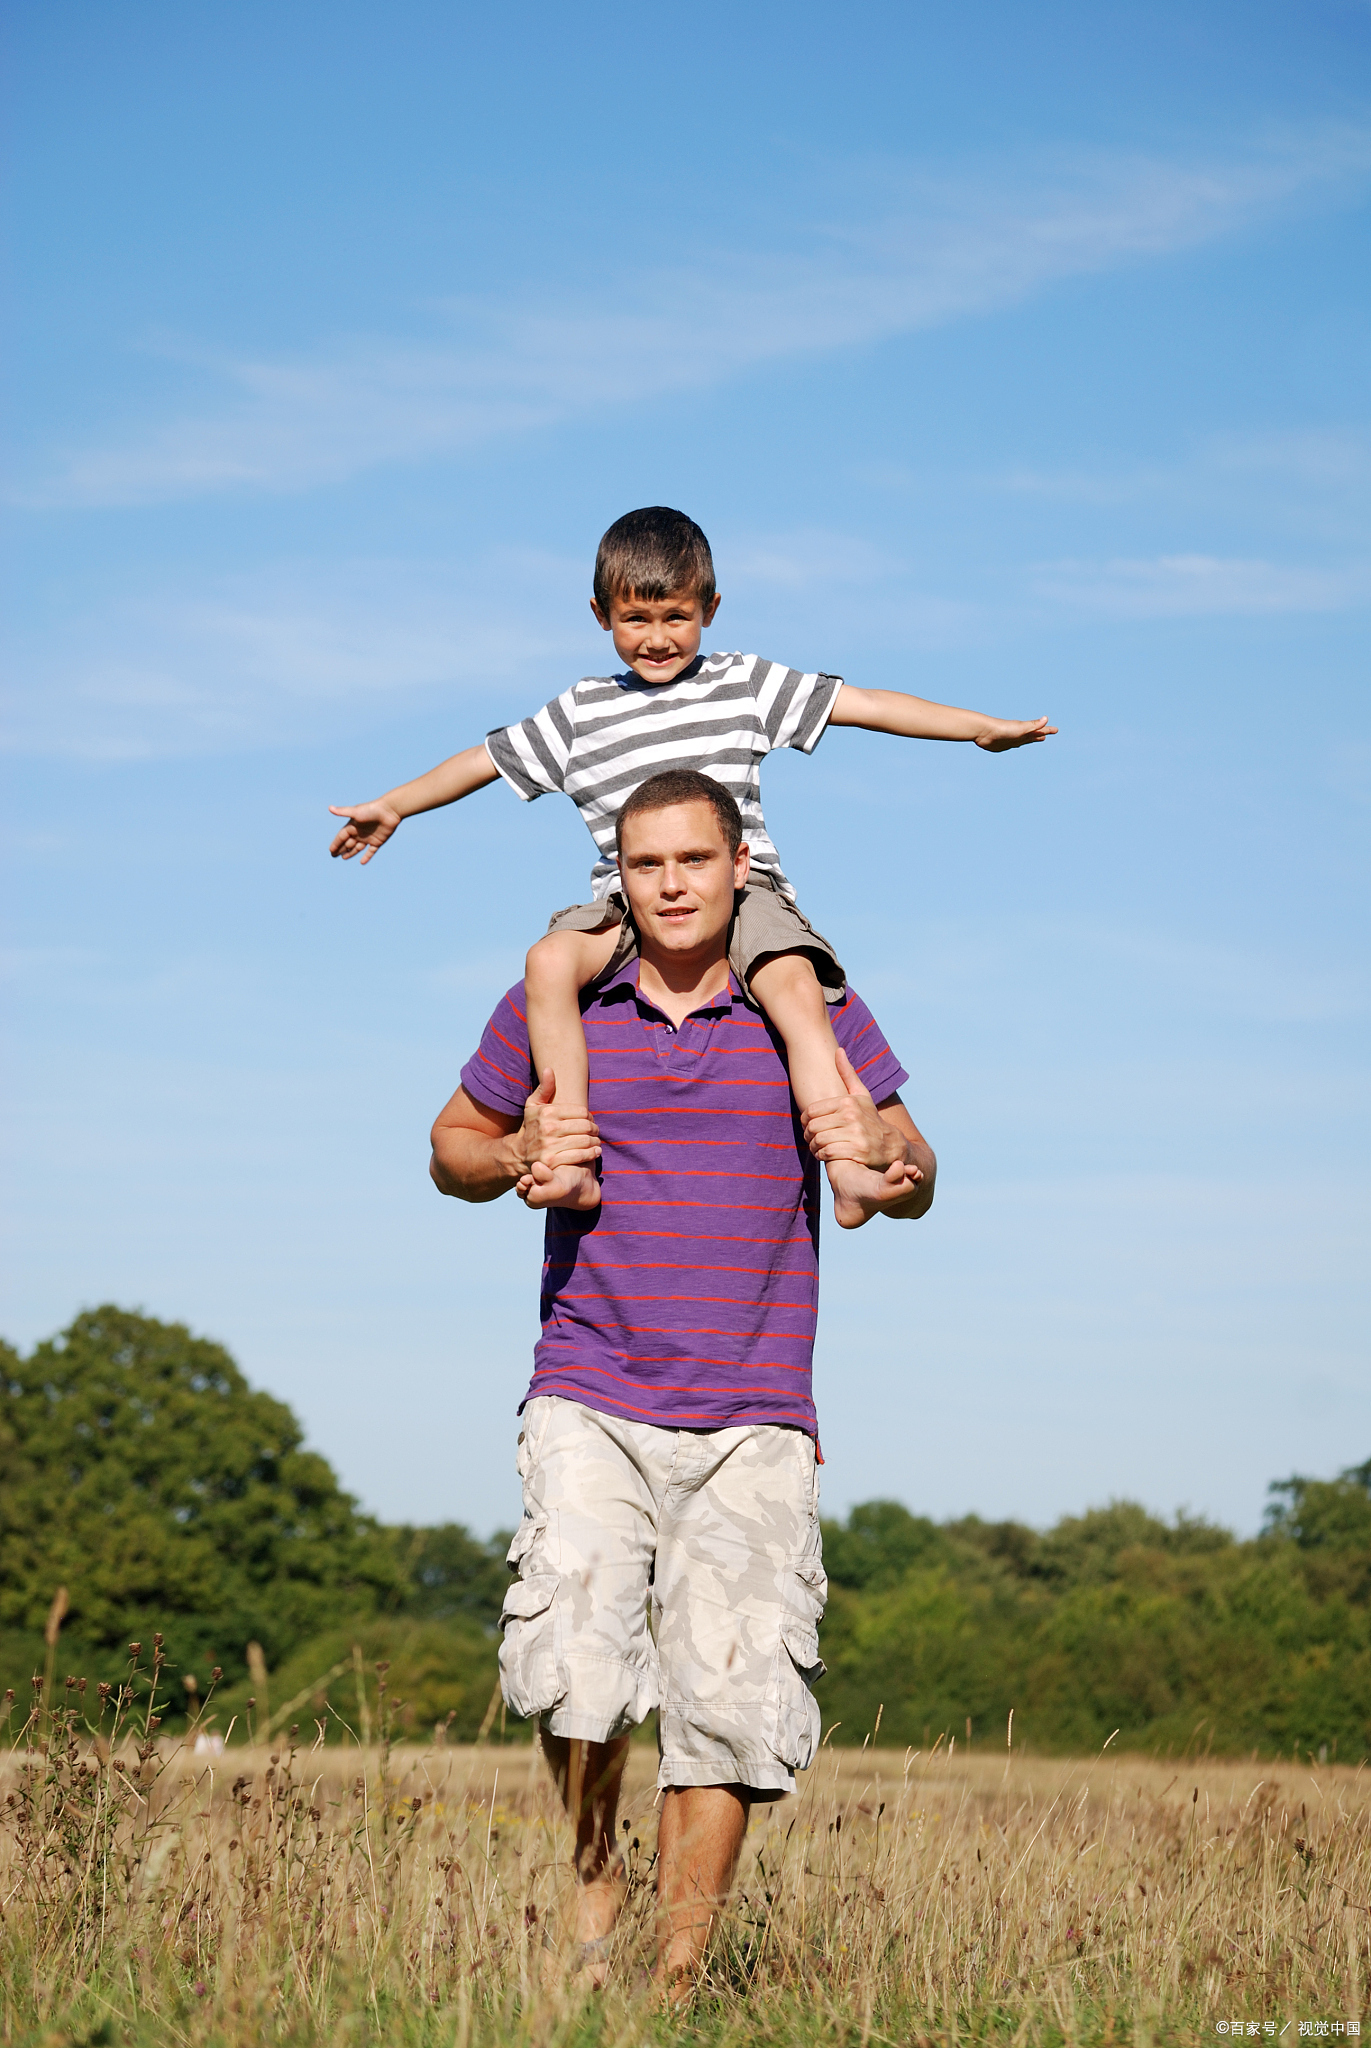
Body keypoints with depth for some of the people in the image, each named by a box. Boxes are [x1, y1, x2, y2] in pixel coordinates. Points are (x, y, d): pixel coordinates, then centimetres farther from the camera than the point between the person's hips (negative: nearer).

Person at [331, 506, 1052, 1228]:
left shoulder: (746, 685, 13)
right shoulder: (580, 713, 18)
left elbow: (863, 703, 11)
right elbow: (488, 758, 28)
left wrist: (984, 728, 6)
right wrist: (391, 806, 33)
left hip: (742, 889, -1)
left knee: (796, 985, -33)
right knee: (550, 960, -30)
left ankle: (846, 1168, -40)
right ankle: (573, 1166, -35)